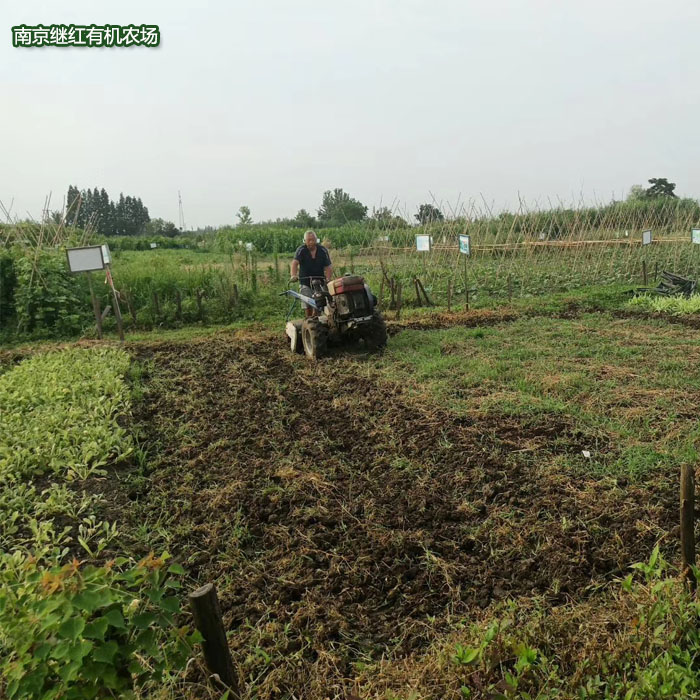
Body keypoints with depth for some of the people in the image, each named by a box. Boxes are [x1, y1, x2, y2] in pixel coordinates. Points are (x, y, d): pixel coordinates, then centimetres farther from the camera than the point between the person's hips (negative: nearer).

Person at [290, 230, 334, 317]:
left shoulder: (323, 250, -3)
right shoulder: (301, 250, -9)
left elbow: (328, 266, -8)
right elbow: (295, 263, -25)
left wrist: (328, 279, -26)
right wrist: (294, 276, -43)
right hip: (305, 282, -1)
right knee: (308, 305, -8)